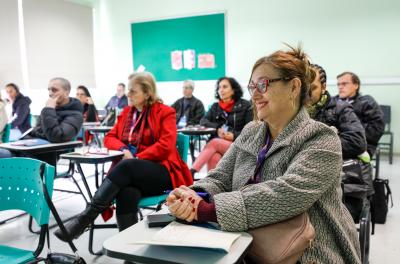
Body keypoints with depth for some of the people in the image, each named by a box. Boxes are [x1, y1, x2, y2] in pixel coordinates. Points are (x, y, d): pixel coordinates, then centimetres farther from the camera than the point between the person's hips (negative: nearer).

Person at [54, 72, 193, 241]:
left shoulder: (165, 112, 2)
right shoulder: (126, 112, 20)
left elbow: (166, 145, -10)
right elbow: (109, 137, 18)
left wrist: (136, 158, -16)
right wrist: (123, 149, -5)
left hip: (162, 172, -4)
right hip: (131, 173, 4)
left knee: (126, 167, -36)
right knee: (127, 192, -35)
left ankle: (85, 218, -35)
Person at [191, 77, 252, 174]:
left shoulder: (245, 106, 5)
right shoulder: (215, 106, 18)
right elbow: (203, 121, 7)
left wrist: (234, 136, -16)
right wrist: (217, 129, -11)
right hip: (219, 145, 3)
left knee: (214, 142, -31)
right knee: (214, 158, -33)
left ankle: (191, 173, -40)